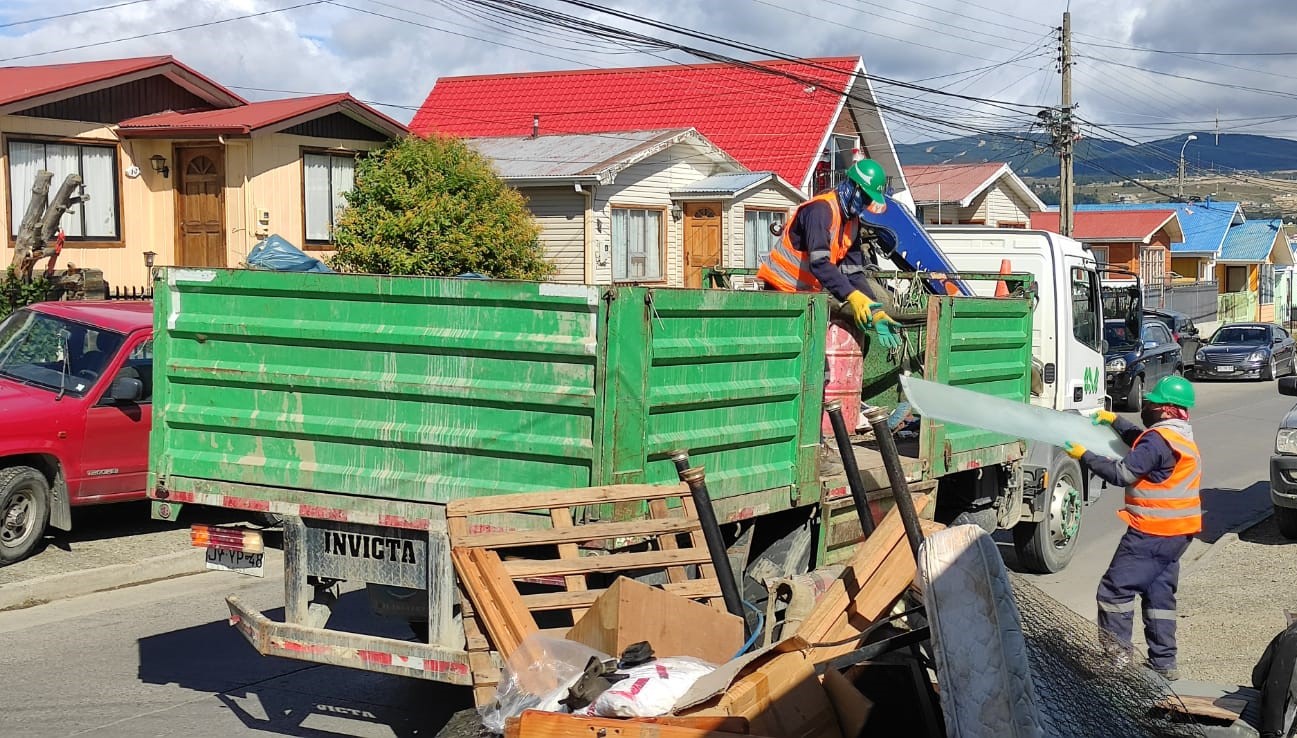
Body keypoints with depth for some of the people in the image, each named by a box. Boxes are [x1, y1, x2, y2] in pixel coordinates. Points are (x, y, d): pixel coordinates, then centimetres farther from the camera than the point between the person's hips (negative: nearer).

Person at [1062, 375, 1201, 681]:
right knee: (1160, 593, 14)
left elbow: (1123, 474, -20)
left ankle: (1117, 655, -2)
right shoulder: (1181, 435, 13)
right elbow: (1141, 442, 32)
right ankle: (1164, 662, 17)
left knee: (1115, 590, -3)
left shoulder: (1159, 439, -19)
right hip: (1178, 531, 10)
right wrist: (1114, 420, 34)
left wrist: (1084, 455, -12)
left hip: (1152, 532, -10)